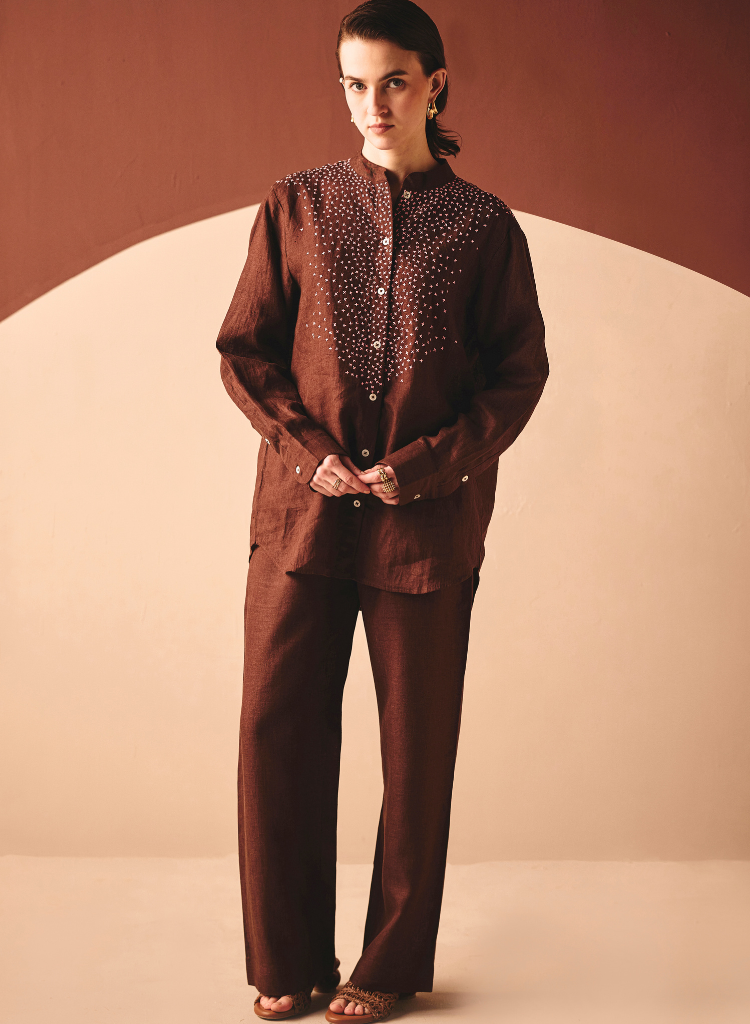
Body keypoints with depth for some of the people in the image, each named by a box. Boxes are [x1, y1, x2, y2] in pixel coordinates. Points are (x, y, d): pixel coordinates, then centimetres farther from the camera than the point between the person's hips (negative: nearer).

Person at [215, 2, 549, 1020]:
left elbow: (519, 373, 2)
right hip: (305, 507, 2)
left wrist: (425, 466, -10)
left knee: (418, 744, 6)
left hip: (430, 519, -1)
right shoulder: (296, 207, 6)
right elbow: (244, 349, 7)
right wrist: (310, 451, -7)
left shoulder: (483, 225, 2)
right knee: (277, 727, 2)